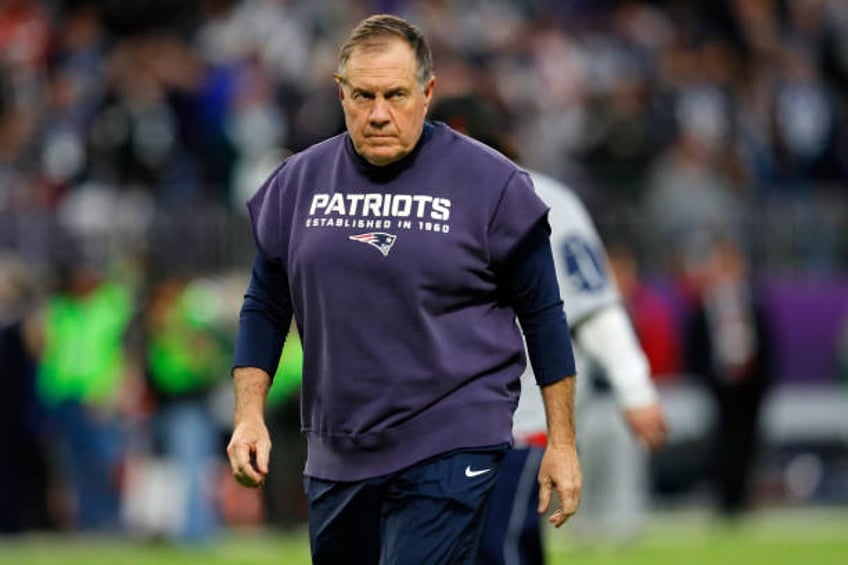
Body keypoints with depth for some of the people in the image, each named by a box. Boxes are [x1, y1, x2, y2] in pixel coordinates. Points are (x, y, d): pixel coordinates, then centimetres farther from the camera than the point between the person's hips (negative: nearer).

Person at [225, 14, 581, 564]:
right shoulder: (298, 182, 5)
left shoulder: (491, 183, -5)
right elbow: (265, 308, 14)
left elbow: (542, 314, 0)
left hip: (448, 455, -5)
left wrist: (562, 442, 0)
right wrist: (250, 415, 3)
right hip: (336, 453, 5)